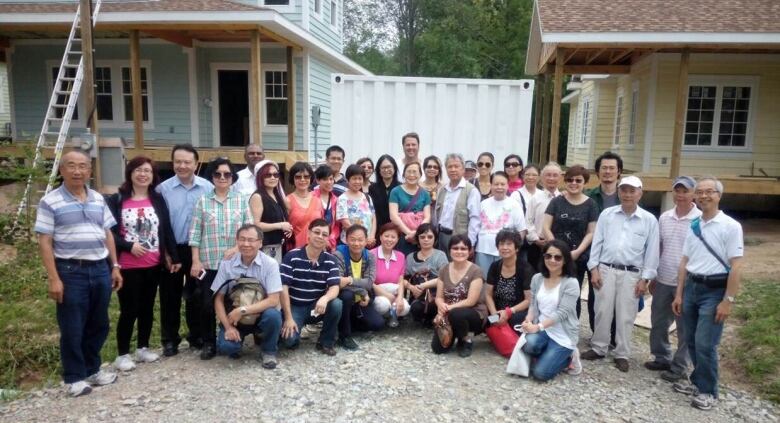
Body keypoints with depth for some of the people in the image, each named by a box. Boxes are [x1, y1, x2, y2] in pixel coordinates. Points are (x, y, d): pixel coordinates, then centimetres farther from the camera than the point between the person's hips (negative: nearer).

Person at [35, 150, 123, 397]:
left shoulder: (98, 200, 10)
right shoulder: (50, 202, -6)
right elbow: (45, 242, -8)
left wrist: (115, 266, 10)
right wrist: (53, 278, -14)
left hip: (100, 269, 5)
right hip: (71, 271, -5)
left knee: (98, 325, 13)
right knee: (72, 328, 4)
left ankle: (92, 369, 29)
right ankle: (74, 377, 19)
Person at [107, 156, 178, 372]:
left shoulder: (158, 199, 7)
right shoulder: (116, 200, -4)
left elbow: (167, 230, 7)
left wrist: (174, 257, 4)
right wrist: (129, 246, -18)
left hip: (153, 265, 4)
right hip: (128, 266, -4)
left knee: (147, 307, 14)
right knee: (129, 309, 1)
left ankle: (143, 347, 29)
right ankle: (122, 354, 16)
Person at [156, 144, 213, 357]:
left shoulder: (208, 188, -3)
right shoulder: (163, 189, -6)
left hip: (199, 250, 1)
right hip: (172, 250, -1)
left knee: (196, 295, 13)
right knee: (171, 296, 9)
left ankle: (197, 336, 28)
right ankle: (170, 339, 22)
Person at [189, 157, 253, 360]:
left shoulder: (241, 200, 5)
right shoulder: (203, 201, 4)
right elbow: (195, 233, 1)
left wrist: (237, 248, -13)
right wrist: (195, 261, -5)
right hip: (208, 263, 0)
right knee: (207, 304, 2)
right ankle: (208, 344, 17)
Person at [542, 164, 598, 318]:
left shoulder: (590, 204, 4)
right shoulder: (557, 201, 4)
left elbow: (591, 232, 2)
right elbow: (545, 228, 0)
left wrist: (578, 251, -11)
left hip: (578, 258, 1)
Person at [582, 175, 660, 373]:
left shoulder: (649, 220, 2)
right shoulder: (607, 214, 4)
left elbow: (652, 251, 2)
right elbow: (597, 242, 5)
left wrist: (645, 278, -2)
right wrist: (594, 268, -2)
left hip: (631, 274, -1)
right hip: (605, 270, 1)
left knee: (625, 316, 5)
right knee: (602, 312, 6)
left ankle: (622, 354, 18)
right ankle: (598, 348, 20)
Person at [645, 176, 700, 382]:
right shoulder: (664, 217, 6)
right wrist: (652, 276, 14)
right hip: (663, 282, 5)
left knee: (685, 328, 8)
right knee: (658, 323, 16)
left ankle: (680, 367, 21)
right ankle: (662, 358, 34)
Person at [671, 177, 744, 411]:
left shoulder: (730, 226, -9)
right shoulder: (693, 226, 9)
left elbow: (736, 266, -12)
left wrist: (728, 300, -15)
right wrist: (678, 294, 11)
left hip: (714, 290, -6)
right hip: (691, 287, 6)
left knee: (705, 344, -4)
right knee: (692, 341, 12)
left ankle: (708, 391, 14)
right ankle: (698, 381, 30)